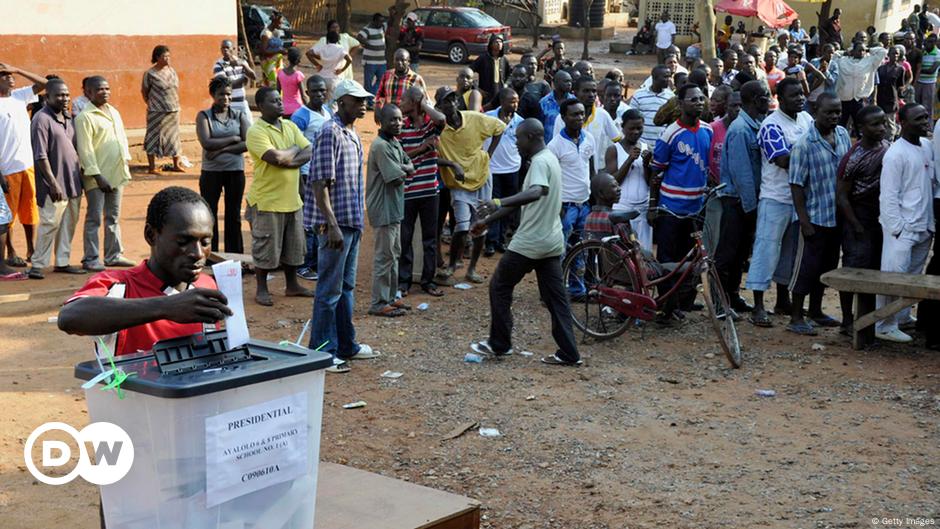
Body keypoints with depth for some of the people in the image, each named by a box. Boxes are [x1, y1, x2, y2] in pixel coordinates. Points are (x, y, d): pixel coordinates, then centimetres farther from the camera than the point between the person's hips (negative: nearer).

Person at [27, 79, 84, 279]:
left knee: (69, 224, 11)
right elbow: (40, 156, -17)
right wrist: (53, 183, -20)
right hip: (55, 185, -8)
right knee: (50, 223, -6)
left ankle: (62, 262, 20)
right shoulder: (42, 119, -12)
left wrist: (80, 176, 15)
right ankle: (38, 264, 3)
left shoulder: (68, 118, 13)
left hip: (73, 182, 8)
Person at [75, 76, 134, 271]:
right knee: (94, 219, -1)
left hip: (117, 174, 7)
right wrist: (97, 175, -19)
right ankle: (91, 259, 5)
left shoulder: (114, 112, 13)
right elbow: (85, 149, -15)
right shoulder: (85, 117, -11)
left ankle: (114, 255, 22)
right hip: (98, 177, -7)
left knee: (113, 217, 13)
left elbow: (122, 138, 19)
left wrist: (126, 165, 12)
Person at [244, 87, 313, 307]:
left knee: (293, 246, 16)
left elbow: (308, 153, 0)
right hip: (267, 200, -7)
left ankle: (292, 286, 30)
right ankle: (261, 290, 16)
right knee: (266, 247, 3)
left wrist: (289, 160, -17)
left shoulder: (290, 126, 9)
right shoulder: (256, 131, -13)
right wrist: (294, 149, -8)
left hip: (292, 199, 7)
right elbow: (276, 157, -26)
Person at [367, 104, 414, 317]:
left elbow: (410, 168, 10)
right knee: (384, 256, -5)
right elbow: (396, 179, -22)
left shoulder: (396, 144, 12)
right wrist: (404, 172, -1)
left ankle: (390, 298, 26)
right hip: (383, 210, -10)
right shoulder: (381, 146, -19)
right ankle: (379, 304, 2)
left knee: (394, 254, 16)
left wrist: (402, 168, -11)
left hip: (395, 208, 10)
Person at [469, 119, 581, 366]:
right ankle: (569, 353, 8)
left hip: (530, 243, -9)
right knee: (556, 297, 9)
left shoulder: (540, 162, -16)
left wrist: (499, 203, -51)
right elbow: (521, 202, 20)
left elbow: (537, 192, -39)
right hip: (552, 242, 9)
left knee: (499, 287, 7)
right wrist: (487, 220, 20)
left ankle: (499, 344, 16)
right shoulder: (549, 159, 15)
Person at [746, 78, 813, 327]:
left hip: (801, 196, 8)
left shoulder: (807, 119, 10)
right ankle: (758, 307, -3)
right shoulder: (772, 125, -14)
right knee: (767, 248, -5)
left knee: (790, 250, 16)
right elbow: (784, 161, -23)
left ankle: (783, 300, 28)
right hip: (776, 197, -7)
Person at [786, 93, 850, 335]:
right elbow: (796, 185, -15)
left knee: (827, 266, 16)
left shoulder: (843, 135, 4)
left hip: (838, 216, 7)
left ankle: (815, 311, 30)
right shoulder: (804, 145, -15)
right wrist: (804, 221, -17)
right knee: (807, 267, -1)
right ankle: (796, 318, 8)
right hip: (816, 217, -6)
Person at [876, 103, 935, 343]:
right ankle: (885, 326, -1)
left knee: (914, 274, 17)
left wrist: (930, 222, 12)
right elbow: (889, 195, -16)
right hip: (902, 228, -8)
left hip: (924, 226, 8)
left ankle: (903, 316, 31)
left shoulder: (927, 146, 10)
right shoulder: (895, 154, -14)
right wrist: (897, 228, -18)